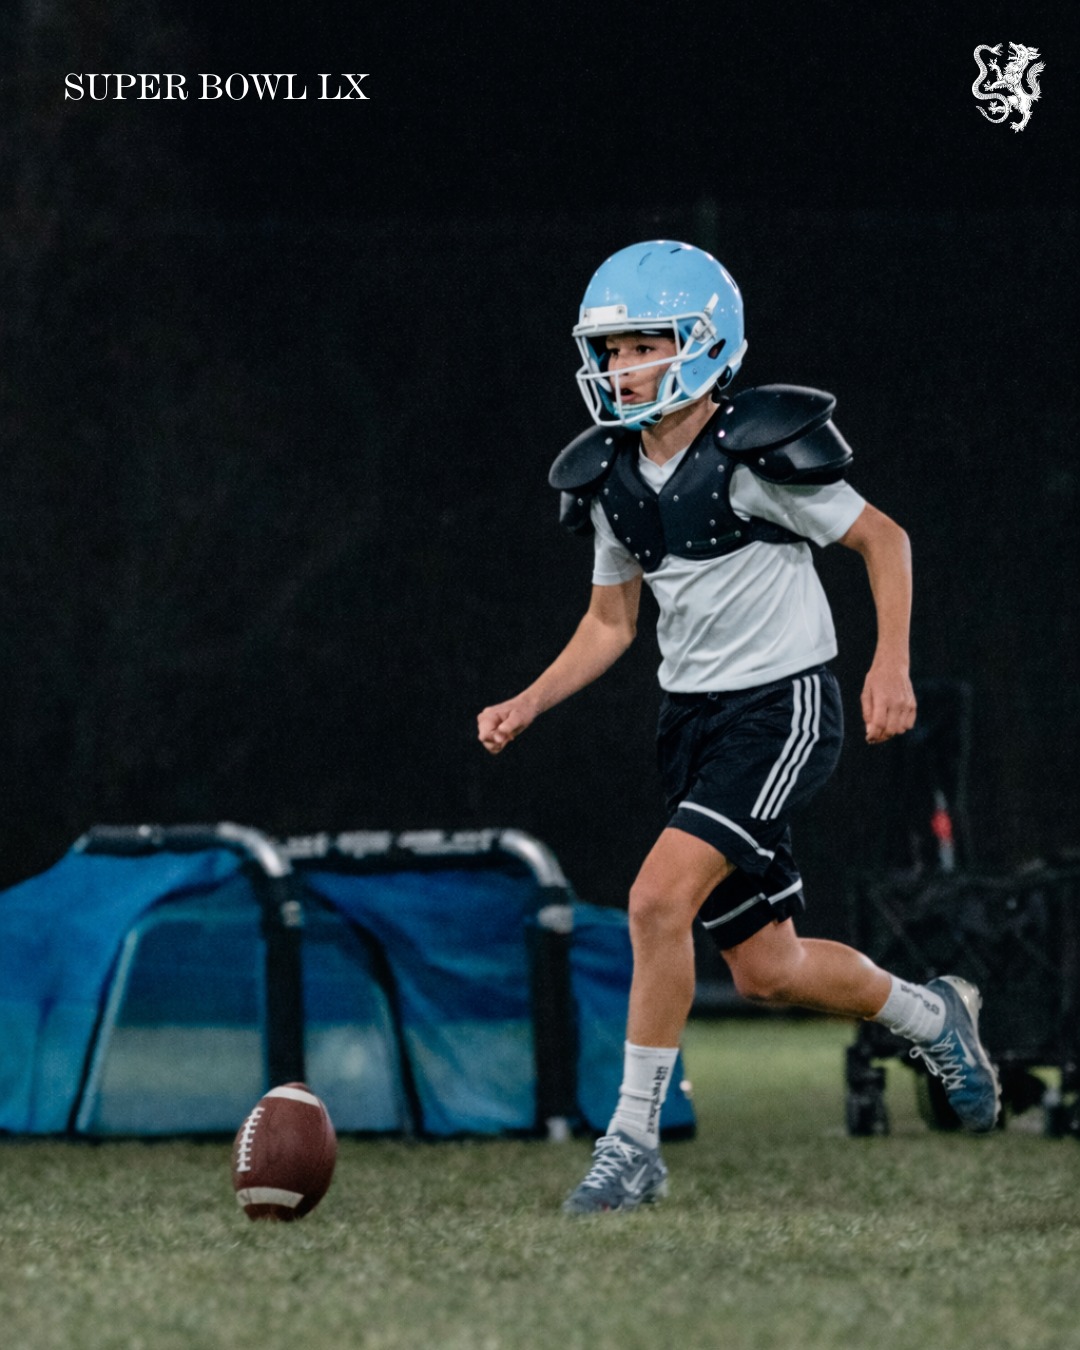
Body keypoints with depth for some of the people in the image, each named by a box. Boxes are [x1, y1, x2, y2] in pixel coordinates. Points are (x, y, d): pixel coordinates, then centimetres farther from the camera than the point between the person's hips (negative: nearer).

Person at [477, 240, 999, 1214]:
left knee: (659, 900, -23)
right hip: (693, 718, 7)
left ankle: (635, 1141, -15)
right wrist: (526, 707, 2)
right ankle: (931, 1015, 40)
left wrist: (891, 665, -15)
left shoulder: (759, 455, -16)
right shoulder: (611, 478, 4)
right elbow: (610, 623, 15)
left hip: (782, 706, -7)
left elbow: (884, 540, -5)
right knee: (767, 971, 12)